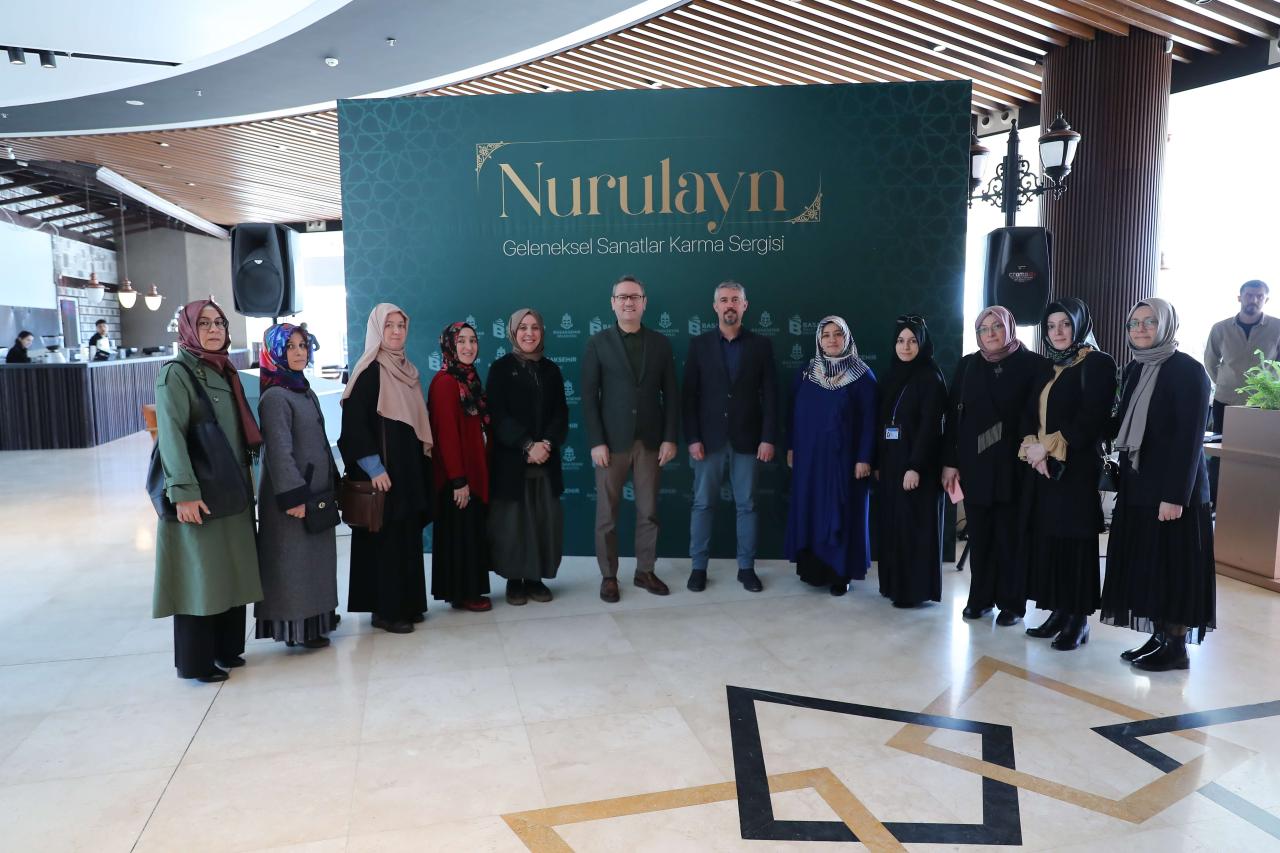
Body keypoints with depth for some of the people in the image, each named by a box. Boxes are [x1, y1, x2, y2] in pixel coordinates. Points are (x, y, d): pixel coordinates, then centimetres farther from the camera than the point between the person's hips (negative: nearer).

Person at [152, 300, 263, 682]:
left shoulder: (225, 372, 13)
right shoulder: (176, 374, -9)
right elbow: (171, 435, -18)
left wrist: (245, 478, 13)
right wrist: (184, 491, -25)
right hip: (198, 493, -7)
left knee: (232, 570, 11)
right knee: (199, 574, -1)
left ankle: (226, 648, 23)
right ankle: (195, 661, 11)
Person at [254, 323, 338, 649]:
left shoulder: (306, 392, 12)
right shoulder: (275, 397, -14)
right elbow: (279, 451, -20)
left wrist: (329, 486, 16)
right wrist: (294, 495, -23)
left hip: (316, 490, 9)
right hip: (293, 492, -8)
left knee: (314, 556, 15)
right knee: (293, 560, 0)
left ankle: (315, 617, 26)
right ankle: (295, 627, 9)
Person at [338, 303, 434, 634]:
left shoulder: (407, 370, 12)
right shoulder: (369, 371, -10)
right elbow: (354, 422, -16)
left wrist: (421, 463, 12)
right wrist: (373, 467, -21)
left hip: (409, 467, 8)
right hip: (382, 469, -8)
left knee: (409, 536, 11)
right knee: (386, 537, -3)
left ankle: (407, 603, 21)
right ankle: (384, 610, 7)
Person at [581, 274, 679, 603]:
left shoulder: (660, 343, 7)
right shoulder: (598, 343, 1)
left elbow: (670, 395, 6)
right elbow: (589, 396, -3)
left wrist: (670, 438, -2)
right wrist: (596, 442, -11)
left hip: (650, 441, 2)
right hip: (612, 441, -2)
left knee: (648, 511, 8)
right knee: (606, 514, 4)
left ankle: (645, 571, 21)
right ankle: (608, 576, 16)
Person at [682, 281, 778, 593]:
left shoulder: (760, 345, 4)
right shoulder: (699, 344, 4)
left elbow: (770, 395, 1)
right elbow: (690, 395, 0)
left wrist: (769, 438, -7)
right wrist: (692, 438, -7)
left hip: (747, 440, 0)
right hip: (709, 439, 0)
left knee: (746, 506, 6)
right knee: (703, 504, 5)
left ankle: (746, 568, 16)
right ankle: (699, 567, 14)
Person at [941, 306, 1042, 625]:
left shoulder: (1032, 364, -1)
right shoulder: (967, 365, 7)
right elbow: (952, 415, 6)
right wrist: (949, 462, 1)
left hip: (1014, 464, -2)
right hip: (974, 463, 3)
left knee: (1010, 536, 4)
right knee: (979, 535, 8)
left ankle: (1012, 602, 15)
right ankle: (980, 597, 20)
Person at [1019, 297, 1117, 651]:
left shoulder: (1098, 363, -4)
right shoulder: (1047, 368, 17)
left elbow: (1092, 419, -14)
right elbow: (1030, 414, 12)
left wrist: (1049, 447, -16)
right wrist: (1031, 447, -7)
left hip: (1077, 468, -6)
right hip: (1041, 467, 6)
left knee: (1074, 540, -2)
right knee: (1047, 539, 6)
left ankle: (1079, 619, 8)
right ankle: (1059, 612, 16)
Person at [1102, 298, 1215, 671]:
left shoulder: (1188, 370, -11)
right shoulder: (1134, 370, 11)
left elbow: (1191, 438, -16)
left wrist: (1176, 495, -20)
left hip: (1171, 487, -7)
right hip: (1137, 485, 7)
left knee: (1173, 566, 0)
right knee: (1144, 564, 11)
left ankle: (1177, 646, 11)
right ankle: (1157, 638, 21)